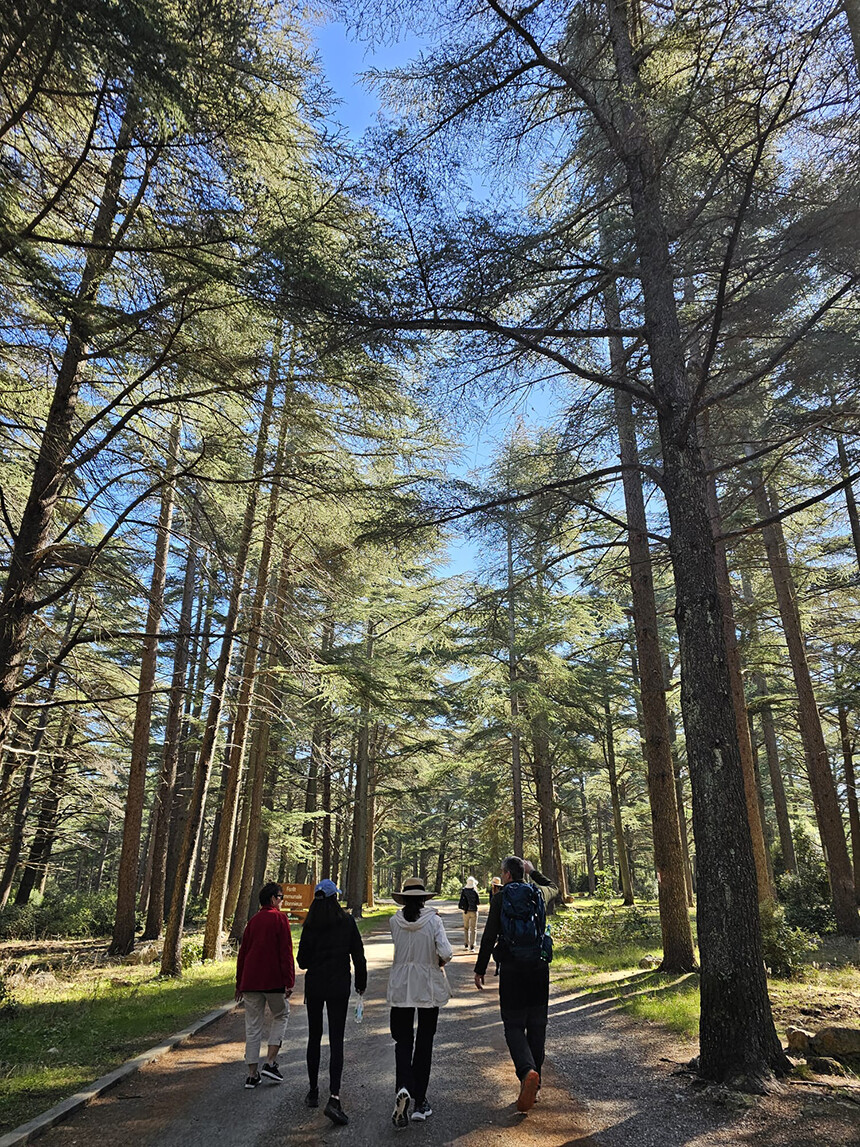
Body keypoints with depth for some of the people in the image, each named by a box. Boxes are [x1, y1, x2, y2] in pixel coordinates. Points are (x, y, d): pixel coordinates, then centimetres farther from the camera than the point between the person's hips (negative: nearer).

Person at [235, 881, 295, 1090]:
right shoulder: (279, 918, -7)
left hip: (250, 981, 5)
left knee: (253, 1025, 11)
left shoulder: (253, 921, 11)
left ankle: (252, 1074, 12)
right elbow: (286, 951, -12)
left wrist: (239, 983, 21)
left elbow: (242, 952, 15)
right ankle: (271, 1063, 4)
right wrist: (289, 981, -10)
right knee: (281, 1016, 14)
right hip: (274, 980, -5)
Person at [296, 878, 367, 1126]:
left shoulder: (310, 925, -5)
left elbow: (302, 960, -2)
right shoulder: (346, 921, -8)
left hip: (314, 985, 2)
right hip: (338, 987, -2)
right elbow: (358, 954, -4)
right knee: (336, 1041, 1)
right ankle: (334, 1098, -10)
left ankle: (313, 1092, 26)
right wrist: (361, 983, 7)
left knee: (314, 1038, 17)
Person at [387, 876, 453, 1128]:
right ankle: (419, 1102, 18)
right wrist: (442, 961, 2)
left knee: (403, 1040, 10)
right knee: (424, 1043, 13)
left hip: (401, 988, 1)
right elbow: (445, 951, -19)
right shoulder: (433, 920, -12)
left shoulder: (395, 921, -7)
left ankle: (403, 1089, -14)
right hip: (428, 987, -1)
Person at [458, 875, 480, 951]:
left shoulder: (463, 891, -6)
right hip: (473, 911, -3)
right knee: (473, 929, 4)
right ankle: (472, 946, -1)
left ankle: (466, 944, 24)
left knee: (466, 928, 20)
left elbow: (461, 901, 5)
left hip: (465, 911, 3)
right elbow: (478, 902, -7)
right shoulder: (474, 892, -17)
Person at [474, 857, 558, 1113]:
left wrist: (479, 970, -1)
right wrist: (534, 872, 32)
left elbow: (489, 938, -8)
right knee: (537, 1027, 14)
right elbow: (553, 887, 29)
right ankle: (533, 1086, 19)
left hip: (512, 970, -4)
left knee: (514, 1027, 4)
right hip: (539, 967, 4)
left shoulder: (500, 899, -8)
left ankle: (527, 1071, -19)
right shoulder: (539, 893, 3)